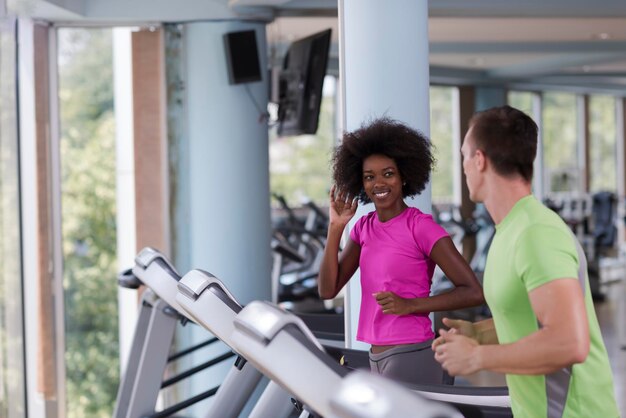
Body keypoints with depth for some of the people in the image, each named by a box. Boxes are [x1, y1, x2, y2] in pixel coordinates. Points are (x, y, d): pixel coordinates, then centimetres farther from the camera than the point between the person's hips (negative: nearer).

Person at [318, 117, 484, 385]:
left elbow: (473, 292, -13)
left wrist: (410, 305, -19)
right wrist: (335, 228, -3)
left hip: (412, 357, -7)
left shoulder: (421, 227, -10)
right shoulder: (364, 228, 10)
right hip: (378, 359, 7)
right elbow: (327, 290, 4)